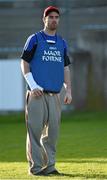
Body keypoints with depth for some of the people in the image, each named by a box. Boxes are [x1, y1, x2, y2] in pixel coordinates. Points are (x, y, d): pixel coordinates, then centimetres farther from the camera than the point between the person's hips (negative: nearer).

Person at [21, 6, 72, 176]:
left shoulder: (62, 43, 17)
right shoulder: (34, 39, 3)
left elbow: (66, 67, 20)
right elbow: (24, 63, 0)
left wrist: (68, 89, 9)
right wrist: (32, 85, -11)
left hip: (55, 94, 5)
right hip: (37, 93, -5)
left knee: (53, 130, 3)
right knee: (35, 129, -7)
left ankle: (49, 165, 8)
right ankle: (35, 167, -6)